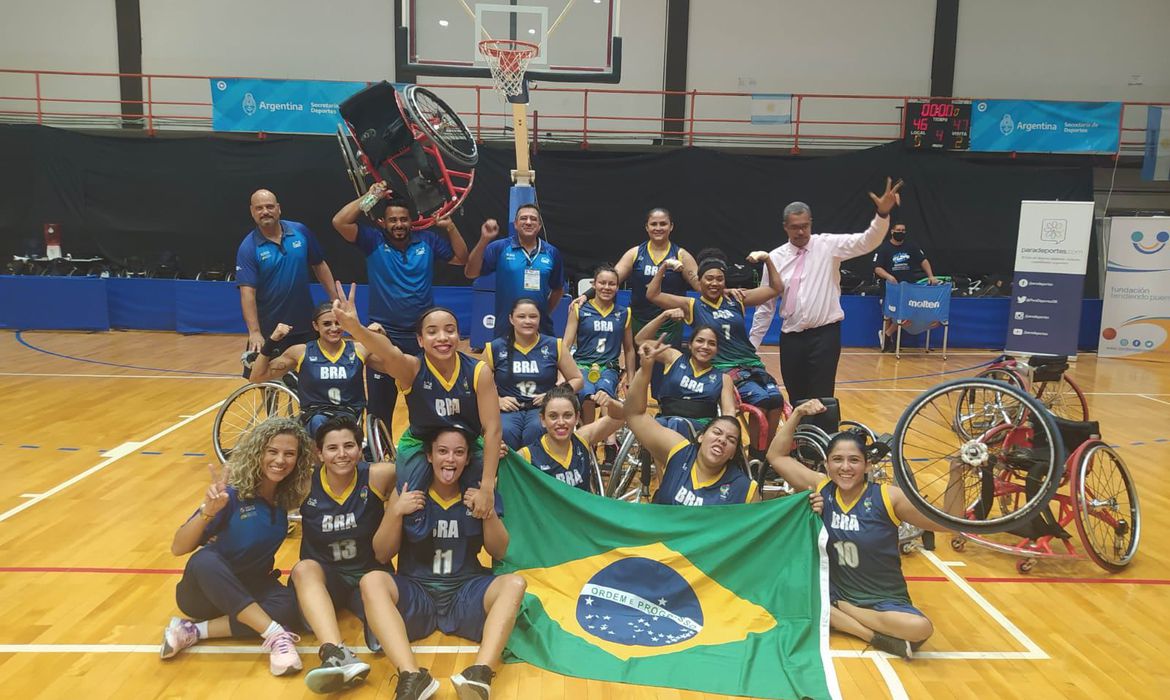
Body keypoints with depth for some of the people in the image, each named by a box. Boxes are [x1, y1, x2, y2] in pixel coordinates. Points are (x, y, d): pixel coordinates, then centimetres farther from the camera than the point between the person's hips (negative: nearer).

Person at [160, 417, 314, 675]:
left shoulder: (286, 497, -7)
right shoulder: (233, 493, -19)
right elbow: (178, 548, -21)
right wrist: (207, 512, -37)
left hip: (251, 587, 3)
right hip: (206, 589, -3)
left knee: (287, 606, -31)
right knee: (205, 560, -38)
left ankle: (193, 631, -22)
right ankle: (277, 635, -42)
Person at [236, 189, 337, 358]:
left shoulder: (301, 231, -2)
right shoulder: (248, 248, -10)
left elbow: (319, 265, 9)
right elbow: (247, 292, -17)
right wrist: (254, 332, -27)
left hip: (305, 326, 3)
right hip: (269, 331, -2)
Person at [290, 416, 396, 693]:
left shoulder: (378, 476, -9)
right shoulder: (305, 484, -7)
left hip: (369, 573, 0)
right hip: (323, 576, 0)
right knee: (305, 568, -32)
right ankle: (338, 656, -52)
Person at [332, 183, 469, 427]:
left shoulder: (427, 240, 4)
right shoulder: (373, 241, -3)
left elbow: (462, 259, 9)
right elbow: (339, 222, -15)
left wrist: (450, 226, -4)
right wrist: (370, 197, -14)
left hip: (422, 336, 2)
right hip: (383, 336, -2)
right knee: (380, 404, 7)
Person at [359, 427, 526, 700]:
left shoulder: (478, 493, 5)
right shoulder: (407, 492, 2)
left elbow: (498, 552, 6)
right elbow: (382, 555, 4)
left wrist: (489, 513, -11)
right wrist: (396, 512, -12)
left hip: (466, 592, 1)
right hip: (415, 591, 0)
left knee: (514, 583, -26)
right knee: (372, 580, -29)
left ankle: (479, 675, -45)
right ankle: (412, 677, -44)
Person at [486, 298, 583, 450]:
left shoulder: (554, 346, 6)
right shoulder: (495, 348, 6)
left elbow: (576, 379, 12)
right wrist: (497, 400, -4)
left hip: (544, 409, 0)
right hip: (509, 410, 0)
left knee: (536, 429, -35)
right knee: (505, 433, -34)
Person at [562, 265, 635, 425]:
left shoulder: (623, 314, 13)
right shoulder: (579, 309, 6)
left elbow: (629, 349, 23)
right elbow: (566, 345, 3)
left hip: (609, 368, 1)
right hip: (582, 365, -1)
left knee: (604, 393, -36)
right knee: (588, 395, -35)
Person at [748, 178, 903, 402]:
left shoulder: (828, 245, -1)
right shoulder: (776, 257, 4)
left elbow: (866, 242, -15)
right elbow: (765, 305, 8)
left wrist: (883, 214, -34)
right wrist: (752, 345, 8)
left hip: (824, 334, -3)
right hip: (791, 337, 3)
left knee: (821, 399, -5)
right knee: (796, 400, 12)